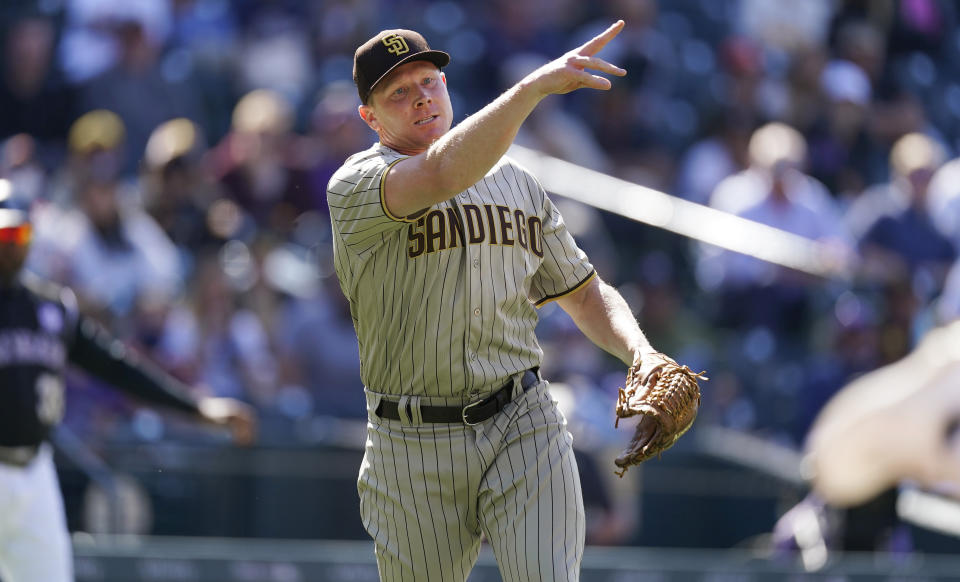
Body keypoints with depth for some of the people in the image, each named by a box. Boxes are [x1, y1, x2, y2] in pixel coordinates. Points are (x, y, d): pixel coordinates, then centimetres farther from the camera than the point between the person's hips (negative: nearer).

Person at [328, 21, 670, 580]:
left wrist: (642, 353, -3)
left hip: (524, 429, 2)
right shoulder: (354, 187, -6)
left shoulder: (518, 183, 13)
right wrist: (535, 86, -40)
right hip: (412, 447, -2)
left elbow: (586, 294, 19)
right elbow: (441, 175, -29)